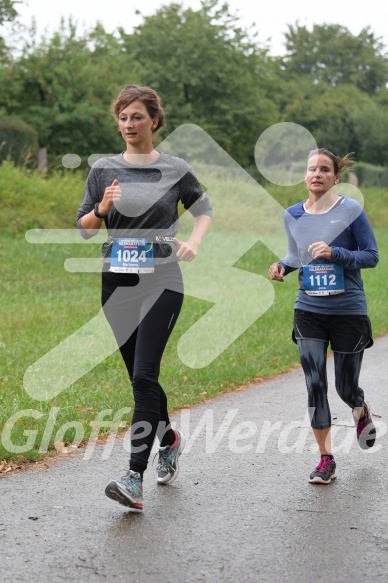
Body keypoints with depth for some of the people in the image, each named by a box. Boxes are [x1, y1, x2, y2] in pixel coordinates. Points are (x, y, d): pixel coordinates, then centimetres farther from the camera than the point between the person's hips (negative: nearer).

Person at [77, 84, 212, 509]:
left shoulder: (175, 169, 1)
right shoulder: (103, 169, 7)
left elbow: (203, 211, 15)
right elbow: (84, 229, 7)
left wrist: (193, 242, -3)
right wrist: (102, 208, -13)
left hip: (161, 283, -4)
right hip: (117, 282, 4)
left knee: (143, 375, -14)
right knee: (139, 377, 13)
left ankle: (135, 480, -16)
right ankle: (170, 439, 40)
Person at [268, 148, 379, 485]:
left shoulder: (351, 211, -10)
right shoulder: (293, 215, 3)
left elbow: (372, 256, -8)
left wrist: (335, 253, -23)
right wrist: (283, 266, -4)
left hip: (348, 311, -3)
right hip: (309, 312, 3)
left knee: (346, 386, 8)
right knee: (315, 384, -5)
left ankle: (362, 411, 45)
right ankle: (326, 460, 5)